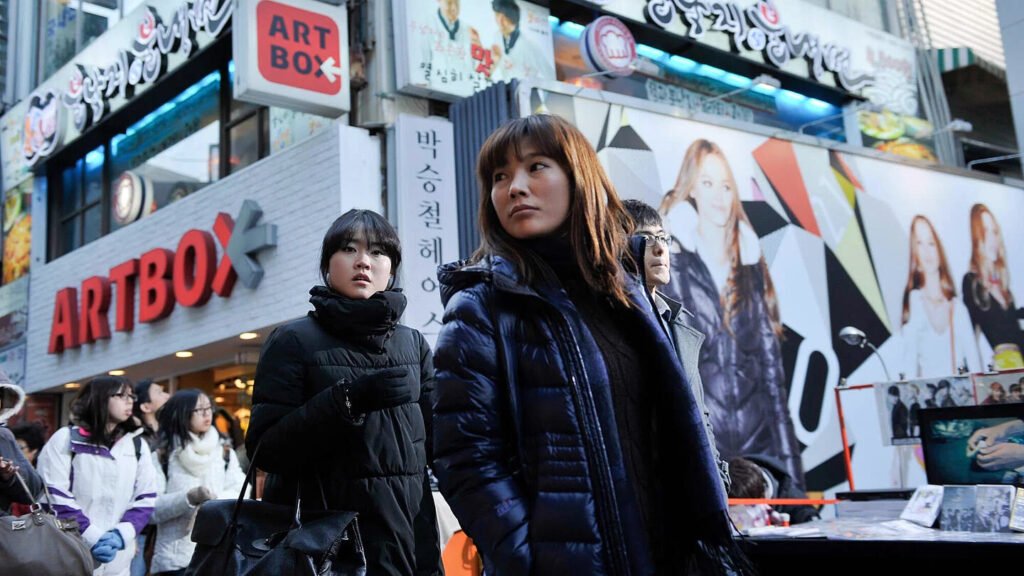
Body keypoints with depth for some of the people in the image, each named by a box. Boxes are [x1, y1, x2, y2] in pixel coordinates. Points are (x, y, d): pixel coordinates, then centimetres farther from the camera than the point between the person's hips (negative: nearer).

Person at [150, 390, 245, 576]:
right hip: (177, 557, -2)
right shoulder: (164, 454, 2)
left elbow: (241, 493, 0)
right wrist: (189, 498, -20)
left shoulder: (225, 451, 12)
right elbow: (152, 508, -5)